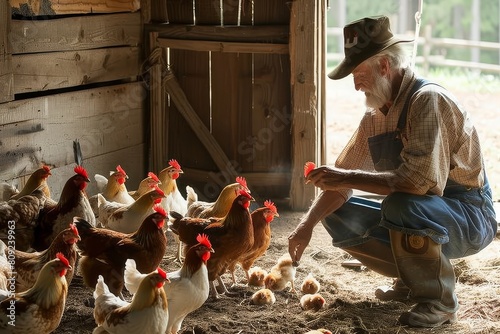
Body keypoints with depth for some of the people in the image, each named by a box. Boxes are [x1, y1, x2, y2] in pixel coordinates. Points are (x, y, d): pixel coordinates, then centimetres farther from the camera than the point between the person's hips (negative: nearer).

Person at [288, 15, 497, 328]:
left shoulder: (429, 100, -23)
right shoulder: (376, 115, 3)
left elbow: (418, 180, -34)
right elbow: (342, 179, 7)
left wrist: (348, 178, -29)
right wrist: (307, 224, -5)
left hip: (470, 217, -8)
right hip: (418, 212, 8)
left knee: (401, 205, -36)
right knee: (339, 216, 0)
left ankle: (439, 301, -14)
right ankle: (412, 279, 14)